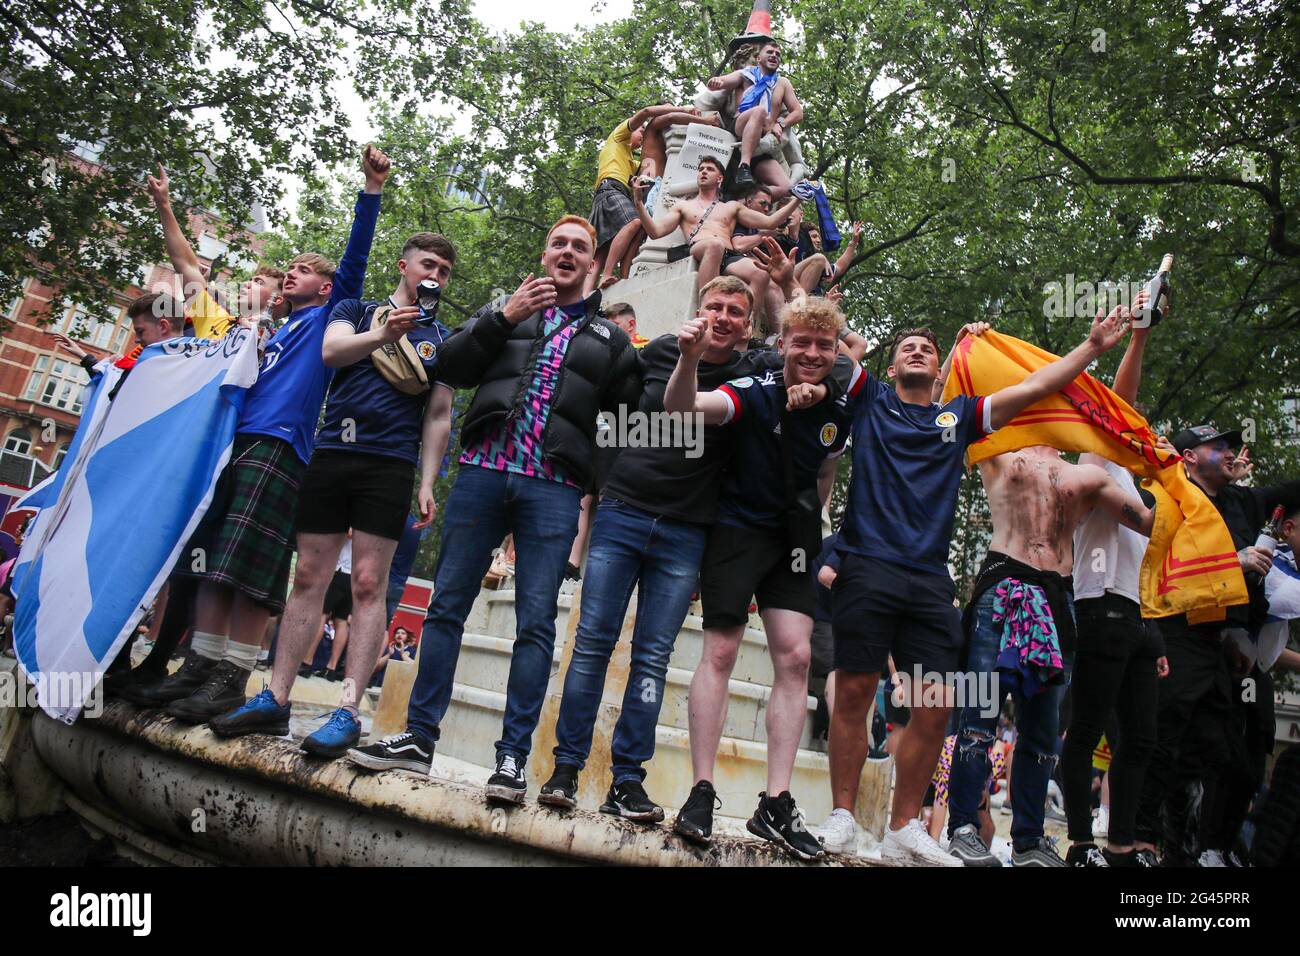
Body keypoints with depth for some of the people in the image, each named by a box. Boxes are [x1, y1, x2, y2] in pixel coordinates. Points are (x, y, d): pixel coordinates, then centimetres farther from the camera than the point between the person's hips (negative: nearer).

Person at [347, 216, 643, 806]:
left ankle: (513, 756, 4)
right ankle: (419, 738, 12)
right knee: (447, 603, 2)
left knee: (536, 623, -4)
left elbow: (628, 415, 13)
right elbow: (452, 368, 8)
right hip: (483, 470, 2)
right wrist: (504, 319, -2)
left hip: (553, 489, -1)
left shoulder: (610, 339, 19)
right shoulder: (505, 310, 21)